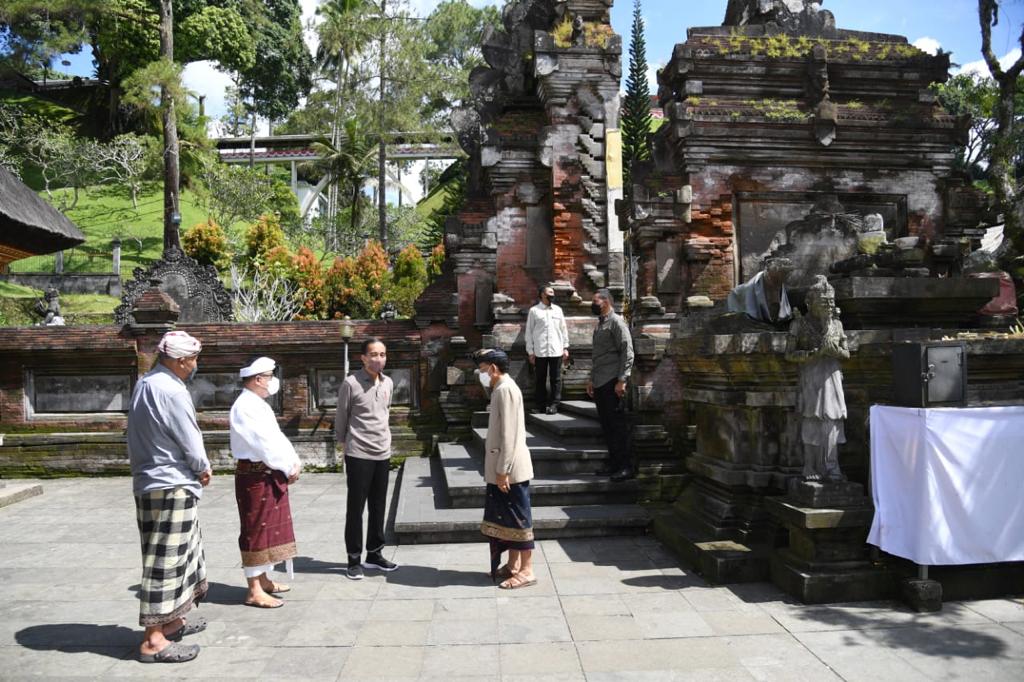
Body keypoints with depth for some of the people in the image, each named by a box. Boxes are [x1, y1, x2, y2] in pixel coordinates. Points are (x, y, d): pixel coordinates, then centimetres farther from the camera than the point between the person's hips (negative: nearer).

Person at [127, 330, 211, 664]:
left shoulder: (145, 384, 10)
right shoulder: (171, 390, -20)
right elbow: (191, 443, -16)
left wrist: (195, 468, 11)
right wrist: (204, 469, 4)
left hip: (151, 481, 10)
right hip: (171, 486, -10)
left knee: (177, 555, 19)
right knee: (166, 561, -4)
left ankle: (172, 619, 30)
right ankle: (154, 640, 1)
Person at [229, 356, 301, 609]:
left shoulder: (260, 405, 15)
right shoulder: (245, 406, -16)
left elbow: (277, 437, 11)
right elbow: (265, 443, -21)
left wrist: (294, 462, -2)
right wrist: (289, 467, -14)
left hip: (271, 475, 10)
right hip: (254, 476, -10)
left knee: (271, 528, 16)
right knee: (256, 530, -4)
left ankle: (264, 580, 28)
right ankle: (254, 591, 4)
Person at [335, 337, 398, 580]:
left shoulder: (388, 383, 6)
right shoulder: (351, 383, -11)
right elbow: (341, 417, -1)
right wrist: (343, 441, 7)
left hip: (383, 453, 5)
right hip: (358, 454, -5)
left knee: (378, 507, 13)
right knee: (356, 508, 3)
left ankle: (375, 553, 26)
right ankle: (354, 559, 13)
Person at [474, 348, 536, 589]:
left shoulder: (505, 389, -17)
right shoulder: (502, 388, 14)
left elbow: (509, 435, -22)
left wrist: (503, 470, -21)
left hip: (511, 469, -10)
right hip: (502, 469, 10)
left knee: (518, 517, -2)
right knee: (506, 516, 16)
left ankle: (526, 570, 6)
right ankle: (513, 565, 26)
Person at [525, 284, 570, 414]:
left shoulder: (558, 309, 12)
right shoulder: (534, 310, 3)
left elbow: (563, 329, 14)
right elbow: (529, 331, 3)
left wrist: (565, 347, 8)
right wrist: (530, 351, -2)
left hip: (556, 351, 2)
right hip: (539, 352, -2)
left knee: (556, 379, 3)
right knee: (539, 379, 4)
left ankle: (553, 404, 10)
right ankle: (539, 405, 13)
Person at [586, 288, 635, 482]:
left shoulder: (616, 322, -8)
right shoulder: (599, 324, 18)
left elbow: (627, 352, -14)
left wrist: (622, 380, -19)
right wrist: (591, 379, 19)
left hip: (612, 383, -9)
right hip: (600, 384, 9)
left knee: (618, 425, -5)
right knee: (606, 426, 11)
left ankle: (626, 467, 2)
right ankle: (614, 464, 19)